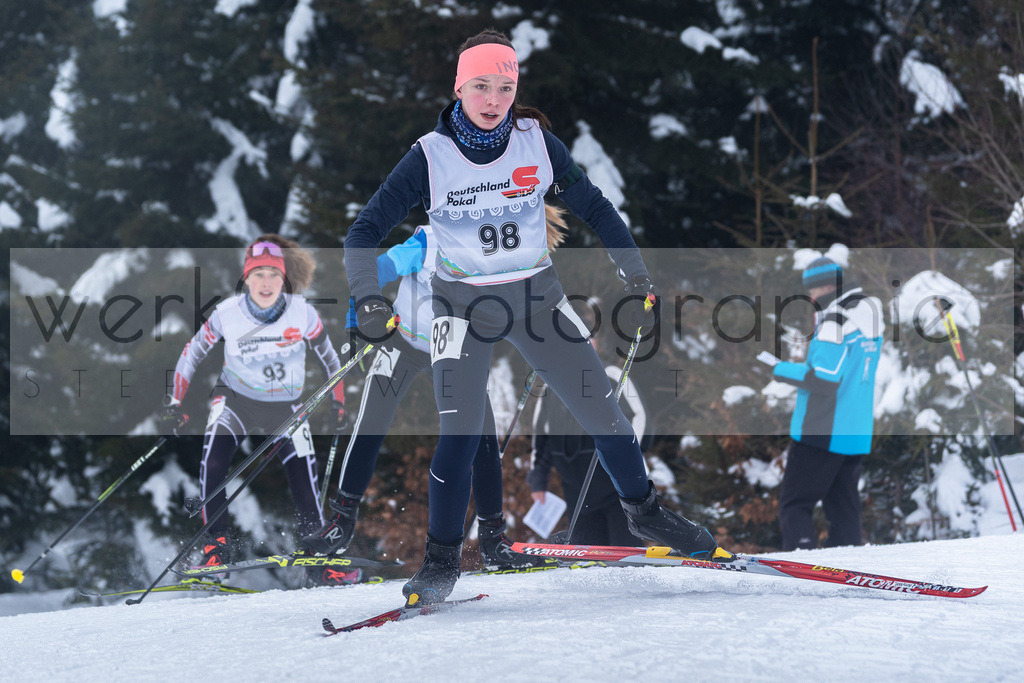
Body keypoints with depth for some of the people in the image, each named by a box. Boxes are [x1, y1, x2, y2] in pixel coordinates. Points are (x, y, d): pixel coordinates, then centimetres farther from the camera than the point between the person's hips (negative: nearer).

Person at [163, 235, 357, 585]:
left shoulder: (302, 313, -19)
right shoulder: (227, 313, -19)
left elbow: (328, 355, -1)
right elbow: (193, 352, -3)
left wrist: (338, 402, 4)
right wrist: (175, 400, -5)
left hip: (285, 406, 0)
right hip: (235, 399, 0)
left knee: (304, 478, -12)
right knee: (211, 464, -23)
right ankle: (219, 543, -7)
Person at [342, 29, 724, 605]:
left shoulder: (539, 143, -8)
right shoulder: (430, 158, -14)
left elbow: (595, 209, 3)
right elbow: (366, 232, -11)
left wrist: (641, 281, -1)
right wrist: (369, 301, -27)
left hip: (537, 294, 2)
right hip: (463, 304, -2)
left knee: (601, 408, 1)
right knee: (461, 433, -16)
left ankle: (644, 511, 25)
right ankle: (442, 561, -1)